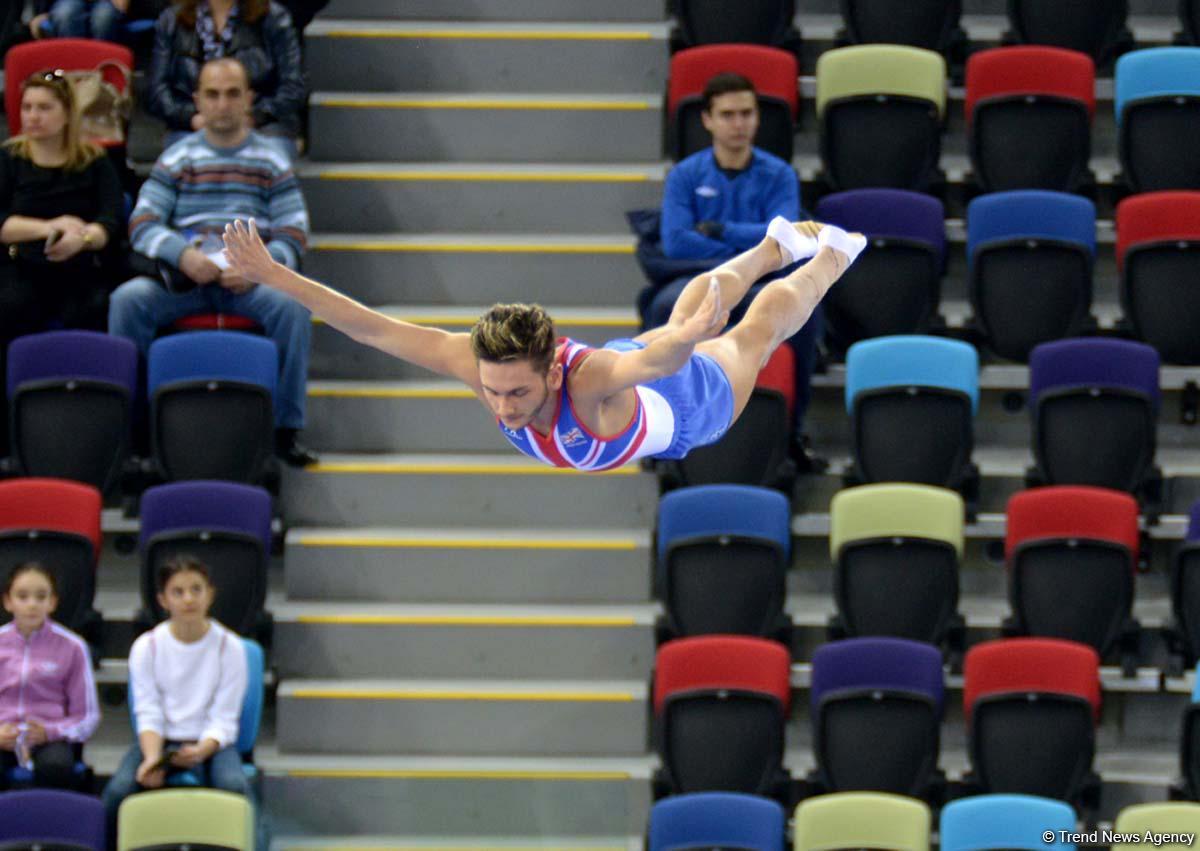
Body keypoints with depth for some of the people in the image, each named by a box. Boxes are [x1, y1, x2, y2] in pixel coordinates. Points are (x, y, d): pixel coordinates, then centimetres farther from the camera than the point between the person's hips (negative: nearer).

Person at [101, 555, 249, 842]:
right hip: (160, 740, 1)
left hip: (210, 742, -1)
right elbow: (148, 714, -5)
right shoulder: (146, 647, -1)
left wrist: (201, 751, -28)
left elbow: (223, 720, -7)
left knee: (233, 785, -35)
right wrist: (152, 758, -26)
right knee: (119, 790, -30)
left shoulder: (229, 647, -4)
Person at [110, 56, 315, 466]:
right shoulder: (177, 158, 13)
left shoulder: (270, 161, 13)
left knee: (292, 306, -32)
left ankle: (287, 428, -25)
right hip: (183, 276, 1)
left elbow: (294, 233, 6)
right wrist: (183, 254, -18)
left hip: (249, 278, 0)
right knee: (126, 299, -29)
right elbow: (142, 224, 3)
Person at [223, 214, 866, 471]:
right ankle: (776, 245, 68)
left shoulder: (590, 377, -54)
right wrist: (272, 277, -49)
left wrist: (693, 334, -99)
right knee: (690, 307, 38)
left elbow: (664, 356, -76)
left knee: (761, 326, 30)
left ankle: (830, 255, 60)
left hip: (693, 396, -5)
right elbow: (373, 327, -42)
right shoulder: (482, 364, -42)